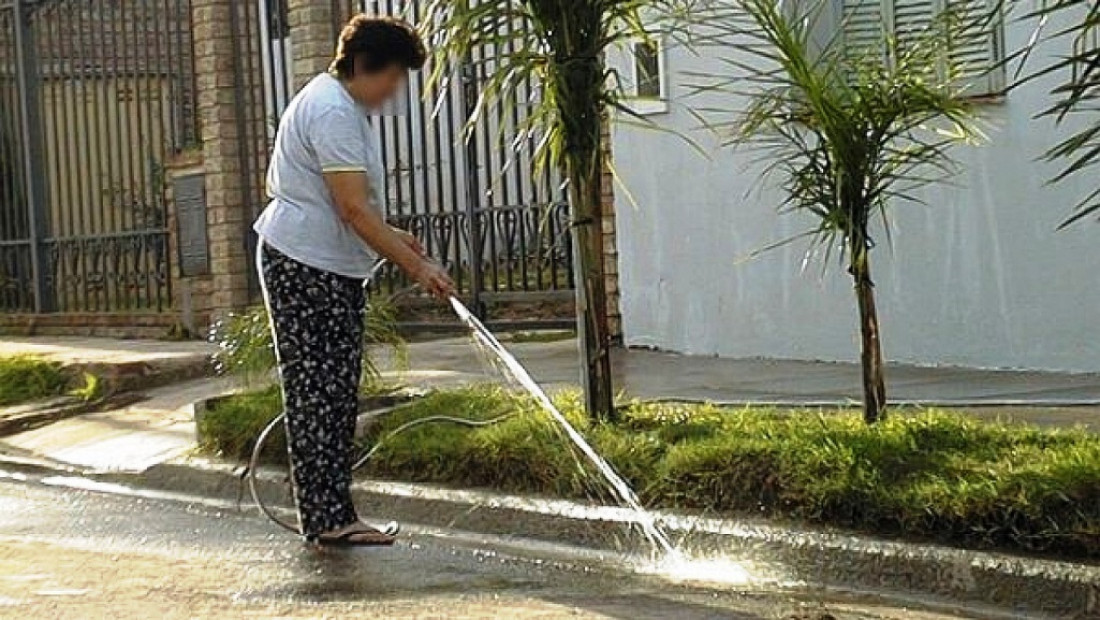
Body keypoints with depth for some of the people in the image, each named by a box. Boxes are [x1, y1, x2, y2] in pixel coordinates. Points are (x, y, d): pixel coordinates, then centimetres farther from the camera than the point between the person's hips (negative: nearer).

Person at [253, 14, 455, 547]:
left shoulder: (340, 105, 17)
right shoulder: (333, 112, -18)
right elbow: (353, 210, -24)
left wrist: (391, 238, 19)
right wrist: (416, 267, -22)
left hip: (331, 269, 11)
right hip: (305, 267, -11)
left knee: (336, 396, 11)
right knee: (318, 394, -8)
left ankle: (332, 516, 15)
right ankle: (326, 518, -4)